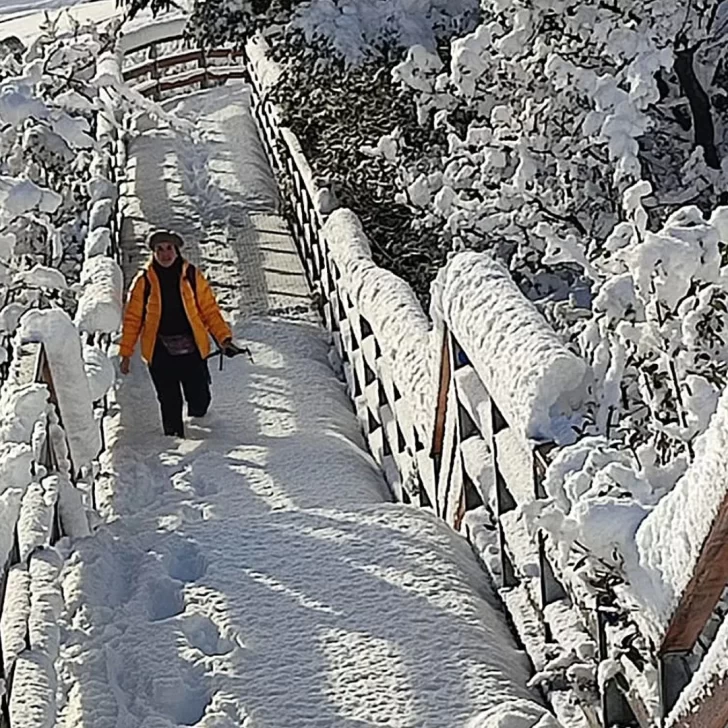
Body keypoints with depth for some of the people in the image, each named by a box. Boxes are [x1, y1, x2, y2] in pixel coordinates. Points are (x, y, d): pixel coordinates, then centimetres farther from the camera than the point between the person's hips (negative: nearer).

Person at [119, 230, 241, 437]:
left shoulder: (192, 276, 4)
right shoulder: (144, 281, 2)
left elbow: (210, 310, 6)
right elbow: (132, 318, 5)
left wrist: (224, 339, -4)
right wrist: (125, 353, 2)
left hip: (191, 349, 1)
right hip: (160, 352, -1)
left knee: (200, 401, 0)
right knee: (170, 404, 2)